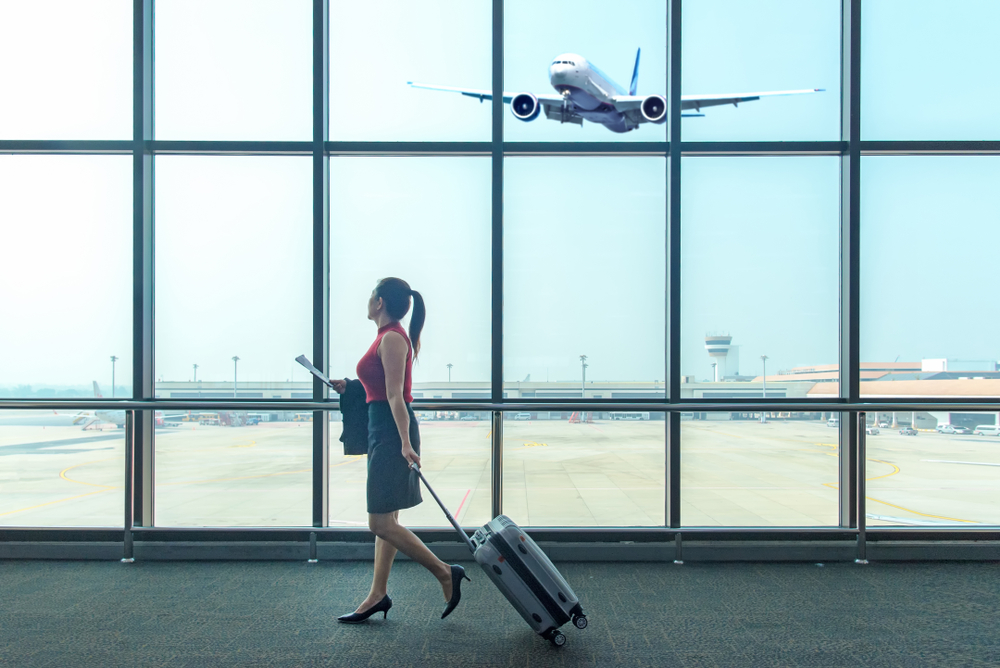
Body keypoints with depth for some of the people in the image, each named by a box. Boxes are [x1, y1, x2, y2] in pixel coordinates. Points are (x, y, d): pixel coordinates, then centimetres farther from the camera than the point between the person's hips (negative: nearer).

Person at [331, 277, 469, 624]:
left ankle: (446, 573, -1)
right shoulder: (392, 336, 17)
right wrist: (349, 386, 22)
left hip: (391, 431, -11)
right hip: (384, 430, 11)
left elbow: (395, 395, -21)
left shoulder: (392, 338, -14)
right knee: (385, 520, 12)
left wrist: (405, 443, -23)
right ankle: (378, 595, 19)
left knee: (381, 523, -8)